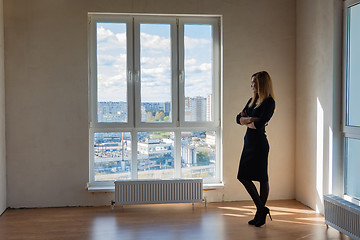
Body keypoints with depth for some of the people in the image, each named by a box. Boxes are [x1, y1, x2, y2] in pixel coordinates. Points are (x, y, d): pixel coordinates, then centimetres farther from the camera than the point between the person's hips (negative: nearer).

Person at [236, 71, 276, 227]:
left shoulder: (269, 102, -11)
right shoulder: (252, 101, 15)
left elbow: (259, 124, -23)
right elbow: (239, 118, 7)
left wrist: (247, 122, -4)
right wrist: (251, 119, -12)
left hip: (259, 143, -9)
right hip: (249, 142, 9)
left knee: (262, 179, -1)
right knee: (243, 176, 9)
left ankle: (261, 214, 11)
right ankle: (261, 209, 20)